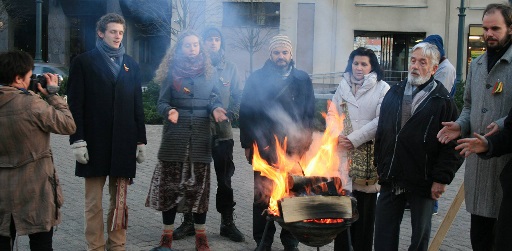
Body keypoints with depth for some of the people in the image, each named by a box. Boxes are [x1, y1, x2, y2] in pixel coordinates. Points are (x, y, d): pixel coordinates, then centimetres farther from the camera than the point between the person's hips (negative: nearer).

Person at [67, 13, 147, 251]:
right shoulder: (84, 62, 2)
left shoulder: (131, 64, 13)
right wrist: (78, 140, -10)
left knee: (120, 201, 6)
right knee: (94, 202, 2)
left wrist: (141, 140, 8)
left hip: (123, 142, 3)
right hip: (95, 141, -3)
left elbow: (137, 105, 13)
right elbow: (75, 104, -3)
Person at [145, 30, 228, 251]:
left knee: (199, 184, 4)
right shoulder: (171, 72, 3)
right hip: (175, 136, -1)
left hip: (201, 136, 1)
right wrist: (169, 111, -21)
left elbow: (213, 98, 9)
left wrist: (216, 109, -14)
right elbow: (161, 103, 1)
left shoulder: (208, 72, 8)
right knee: (170, 183, 1)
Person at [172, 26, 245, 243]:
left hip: (223, 133, 1)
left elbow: (238, 97, 8)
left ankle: (227, 223, 19)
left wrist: (232, 115, -5)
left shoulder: (229, 68, 6)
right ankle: (189, 222, 19)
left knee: (224, 180, 8)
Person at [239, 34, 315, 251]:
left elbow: (309, 114, 6)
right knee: (263, 194, 7)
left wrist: (304, 143, 1)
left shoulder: (302, 79, 6)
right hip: (264, 148, 0)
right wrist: (248, 144, -2)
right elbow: (246, 112, 1)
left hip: (293, 148, 1)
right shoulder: (257, 79, 2)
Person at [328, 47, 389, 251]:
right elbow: (333, 115, 13)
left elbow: (381, 120, -11)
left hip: (368, 156, -3)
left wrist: (354, 139, -12)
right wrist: (338, 137, -6)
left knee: (364, 207, 0)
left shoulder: (382, 88, -3)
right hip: (344, 152, 3)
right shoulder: (343, 86, 12)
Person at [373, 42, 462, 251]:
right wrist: (380, 165, 10)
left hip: (423, 183, -4)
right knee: (384, 234, 11)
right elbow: (381, 132, 14)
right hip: (391, 179, 5)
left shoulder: (442, 100, -8)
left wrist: (441, 179, -15)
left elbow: (452, 144, -12)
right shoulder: (394, 93, 8)